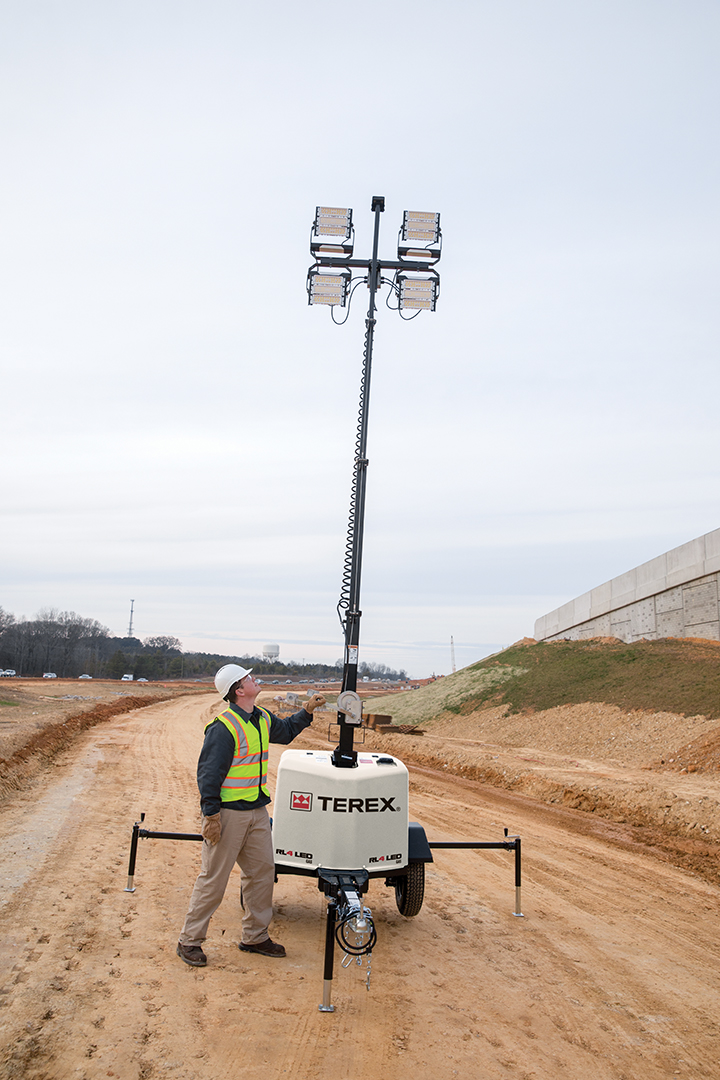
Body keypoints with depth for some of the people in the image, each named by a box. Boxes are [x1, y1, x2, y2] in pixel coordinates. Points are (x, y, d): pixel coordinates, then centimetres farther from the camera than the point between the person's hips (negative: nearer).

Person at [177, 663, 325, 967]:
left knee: (263, 872, 13)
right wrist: (211, 815, -19)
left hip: (257, 811, 8)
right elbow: (208, 773, -18)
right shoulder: (224, 727, -19)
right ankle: (190, 941, 15)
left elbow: (285, 732, 30)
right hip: (228, 813, -8)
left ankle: (255, 936, 27)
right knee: (214, 878, 1)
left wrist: (307, 711, 17)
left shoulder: (263, 719, 8)